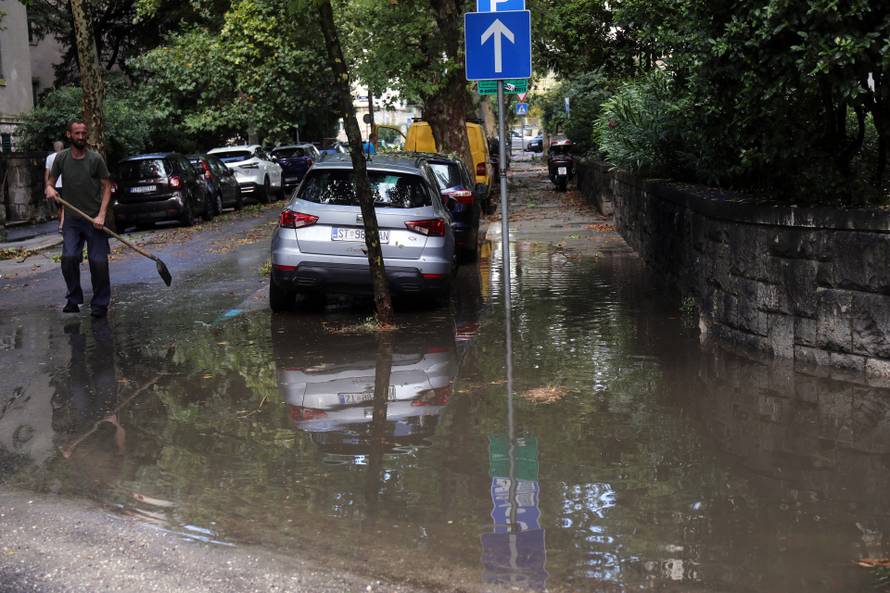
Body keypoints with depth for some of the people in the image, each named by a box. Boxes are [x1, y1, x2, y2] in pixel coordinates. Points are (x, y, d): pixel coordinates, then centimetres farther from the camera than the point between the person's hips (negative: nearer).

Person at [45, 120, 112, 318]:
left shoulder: (96, 158, -4)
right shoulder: (61, 158, 3)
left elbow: (107, 187, -2)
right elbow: (50, 181, 12)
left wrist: (101, 215, -12)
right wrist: (50, 189, -13)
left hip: (94, 220, -2)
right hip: (72, 219, 2)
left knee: (98, 262, -4)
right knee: (69, 258, -10)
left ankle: (100, 304, 10)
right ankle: (74, 299, 8)